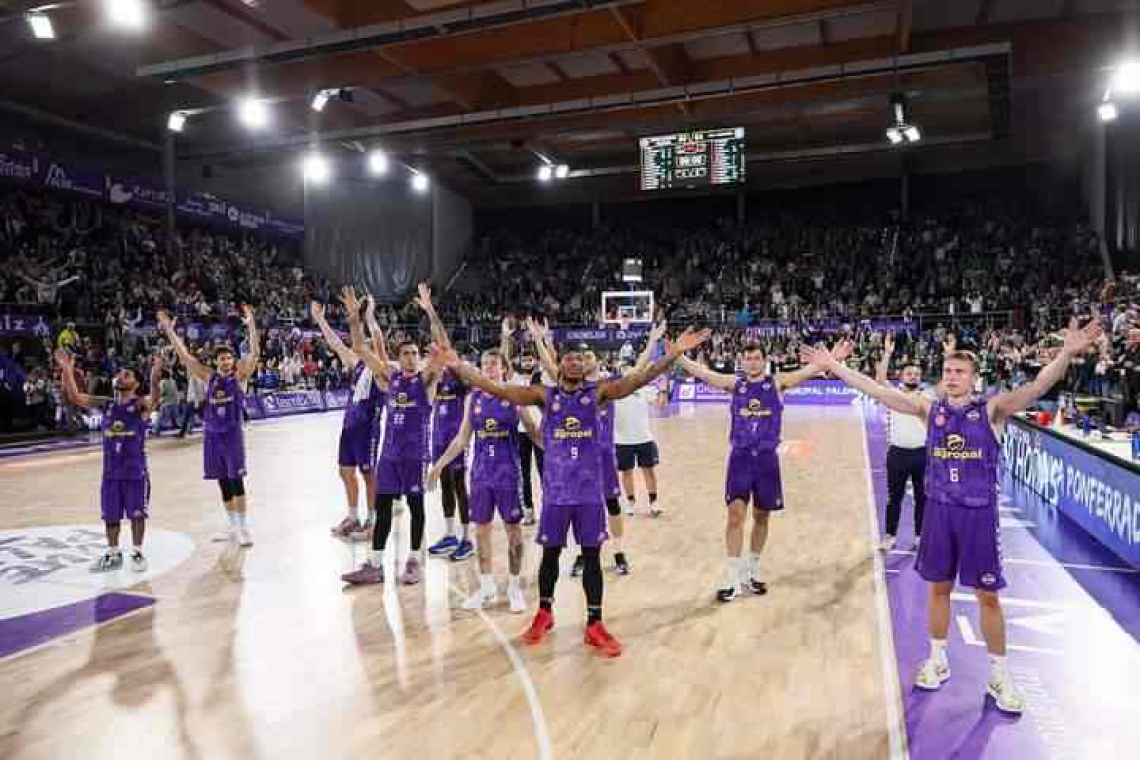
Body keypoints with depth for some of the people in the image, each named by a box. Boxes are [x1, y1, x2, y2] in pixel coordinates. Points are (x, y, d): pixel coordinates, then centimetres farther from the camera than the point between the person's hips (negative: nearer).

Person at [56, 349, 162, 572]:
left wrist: (155, 377, -53)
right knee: (110, 515, 13)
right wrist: (67, 371, -15)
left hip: (135, 470, -5)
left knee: (137, 514, 4)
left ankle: (137, 553, 17)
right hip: (110, 471, 5)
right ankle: (113, 554, 27)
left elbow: (154, 398, -33)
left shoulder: (141, 405, -10)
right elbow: (74, 397, -1)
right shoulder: (105, 404, 5)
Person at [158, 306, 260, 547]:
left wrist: (251, 325, -26)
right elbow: (184, 356, 6)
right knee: (223, 483, 9)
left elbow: (255, 353, -16)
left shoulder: (240, 375, -3)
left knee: (236, 481, -6)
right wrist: (169, 330, 1)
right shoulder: (208, 376, 7)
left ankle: (244, 527, 1)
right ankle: (233, 527, 18)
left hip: (233, 433, -4)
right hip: (211, 434, 4)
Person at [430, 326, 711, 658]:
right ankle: (544, 613, 35)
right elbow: (497, 389, -8)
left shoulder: (598, 392, -2)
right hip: (555, 489, 0)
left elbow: (639, 379, -14)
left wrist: (672, 354, -27)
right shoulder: (544, 395, -2)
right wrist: (458, 366, -17)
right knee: (550, 553, 13)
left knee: (592, 556, 5)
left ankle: (594, 625, 17)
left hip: (589, 489, 0)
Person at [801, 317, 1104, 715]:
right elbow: (877, 391, -3)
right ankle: (938, 660, 31)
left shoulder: (992, 409, -7)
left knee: (988, 596, 6)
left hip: (979, 513, -2)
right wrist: (834, 366, -8)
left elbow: (1037, 386, -23)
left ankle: (999, 676, 23)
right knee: (938, 588, 13)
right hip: (939, 509, 3)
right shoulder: (930, 408, 1)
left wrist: (1067, 354, -40)